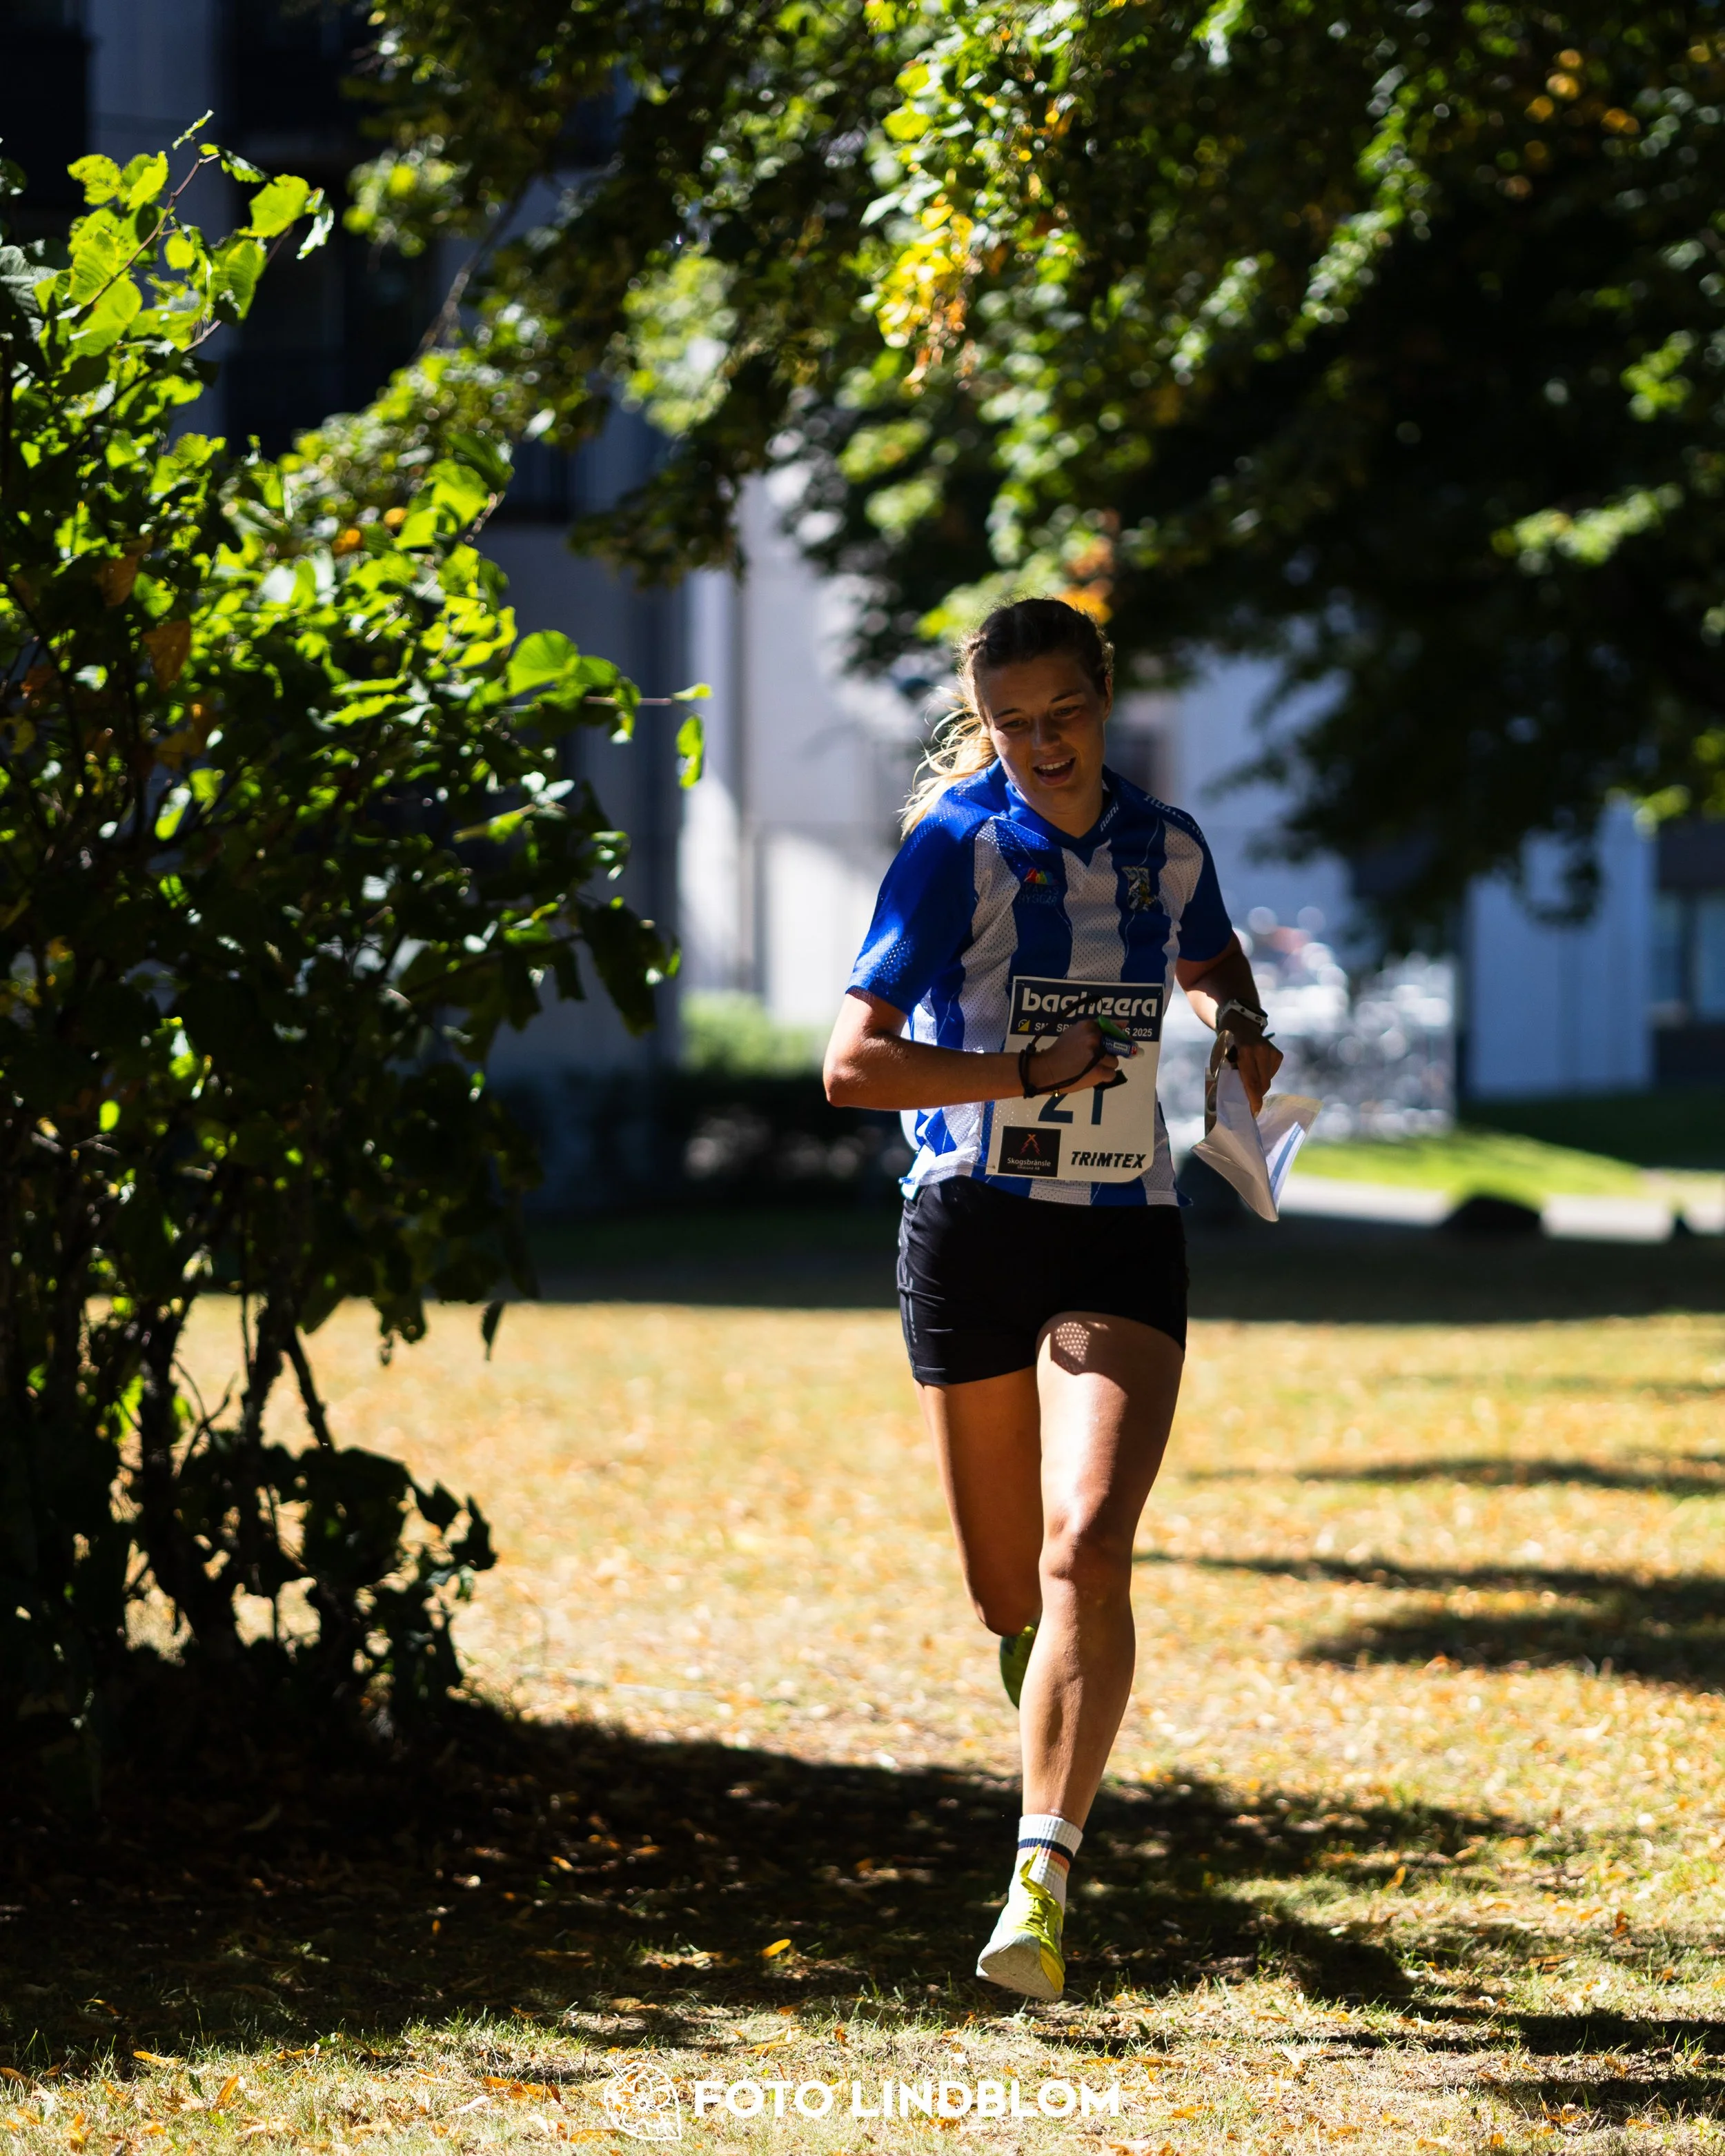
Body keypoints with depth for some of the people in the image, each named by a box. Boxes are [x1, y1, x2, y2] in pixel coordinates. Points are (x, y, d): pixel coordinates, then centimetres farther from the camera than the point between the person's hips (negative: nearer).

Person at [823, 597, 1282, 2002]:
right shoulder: (955, 847, -7)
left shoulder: (1166, 847, 6)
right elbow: (853, 1063, -11)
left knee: (1087, 1550, -20)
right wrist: (1031, 1073, -19)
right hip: (974, 1227, -1)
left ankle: (1041, 1885, -25)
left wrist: (1240, 1025, 8)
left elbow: (1208, 956, 30)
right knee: (1009, 1590, 7)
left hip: (1125, 1244, 1)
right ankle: (1046, 1677, 45)